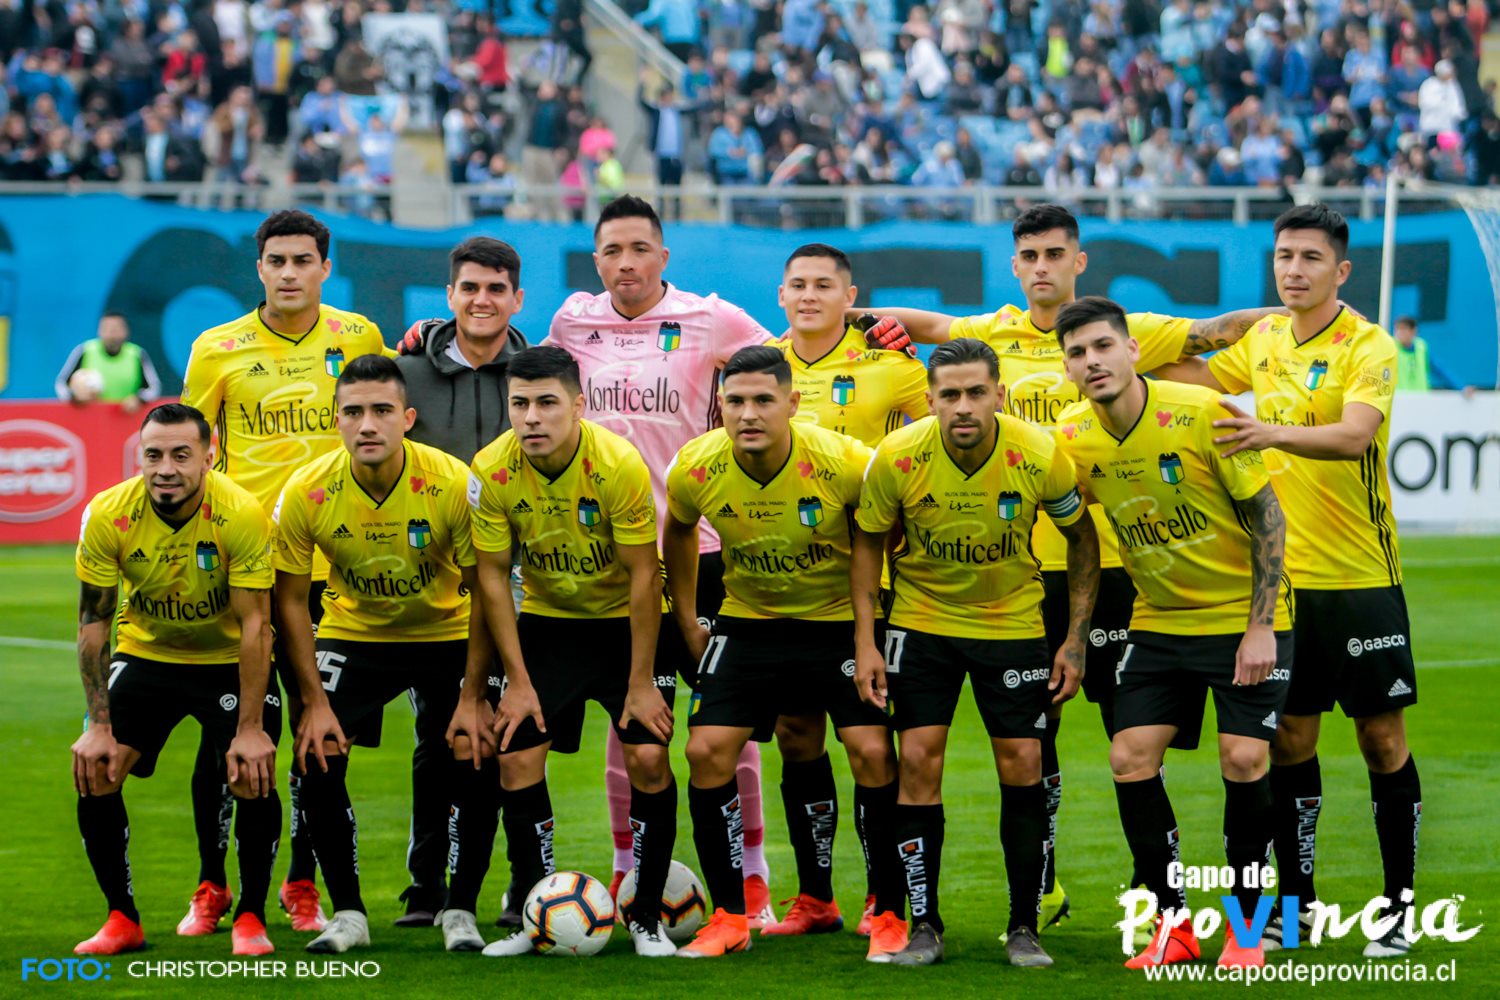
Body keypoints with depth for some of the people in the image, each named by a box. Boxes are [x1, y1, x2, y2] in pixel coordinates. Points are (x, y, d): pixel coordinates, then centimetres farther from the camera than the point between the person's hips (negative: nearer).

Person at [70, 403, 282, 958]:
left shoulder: (242, 515, -26)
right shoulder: (106, 516, -20)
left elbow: (254, 625, -21)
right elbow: (93, 621, -11)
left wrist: (250, 730, -24)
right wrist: (99, 726, -15)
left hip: (230, 660, -2)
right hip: (145, 653, 2)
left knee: (253, 778, -19)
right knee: (93, 774, -11)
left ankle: (250, 917, 2)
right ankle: (122, 918, 6)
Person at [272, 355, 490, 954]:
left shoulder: (454, 484, -25)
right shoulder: (305, 493, -21)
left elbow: (481, 590, -14)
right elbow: (290, 597, -9)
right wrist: (314, 702, -13)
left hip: (446, 633, -1)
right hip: (352, 631, 1)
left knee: (469, 759, -15)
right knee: (318, 759, -14)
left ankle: (458, 911, 4)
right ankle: (347, 914, 2)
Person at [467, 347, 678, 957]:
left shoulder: (620, 465, -25)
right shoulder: (491, 471, -17)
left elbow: (643, 575, -17)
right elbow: (492, 576, -7)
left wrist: (641, 682, -16)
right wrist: (518, 681, -9)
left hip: (625, 621, -2)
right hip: (546, 621, 3)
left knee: (648, 758, -14)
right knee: (517, 759, -8)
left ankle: (645, 917, 1)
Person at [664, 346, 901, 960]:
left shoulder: (844, 462, -24)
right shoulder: (695, 470, -14)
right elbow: (678, 532, 9)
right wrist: (687, 621, 10)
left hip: (841, 620, -3)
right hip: (747, 621, 3)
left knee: (871, 750, -15)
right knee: (707, 750, -8)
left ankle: (889, 915, 0)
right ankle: (729, 918, 6)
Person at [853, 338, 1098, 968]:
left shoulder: (1039, 456, -19)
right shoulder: (897, 458, -19)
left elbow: (1081, 538, -3)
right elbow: (868, 542, -3)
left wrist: (1075, 640, -4)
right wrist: (865, 643, -8)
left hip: (1013, 622, 0)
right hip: (921, 621, 0)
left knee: (1022, 766, -3)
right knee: (919, 762, -6)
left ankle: (1024, 928, 9)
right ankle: (923, 926, 5)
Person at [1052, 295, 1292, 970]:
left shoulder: (1201, 413, -19)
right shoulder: (1073, 440, -6)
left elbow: (1267, 513, -14)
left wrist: (1261, 625, -16)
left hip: (1244, 617, -4)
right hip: (1158, 622, 4)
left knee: (1243, 761, -12)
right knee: (1130, 759, -5)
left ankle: (1247, 926, 6)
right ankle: (1173, 924, 8)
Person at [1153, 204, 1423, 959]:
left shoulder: (1367, 347, -11)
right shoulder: (1265, 340, 8)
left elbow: (1354, 435, -29)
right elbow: (1192, 380, 25)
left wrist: (1274, 431, -44)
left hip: (1358, 577, -5)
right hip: (1279, 577, 5)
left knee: (1382, 738, 0)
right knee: (1291, 738, 8)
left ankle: (1399, 907, 9)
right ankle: (1296, 900, 19)